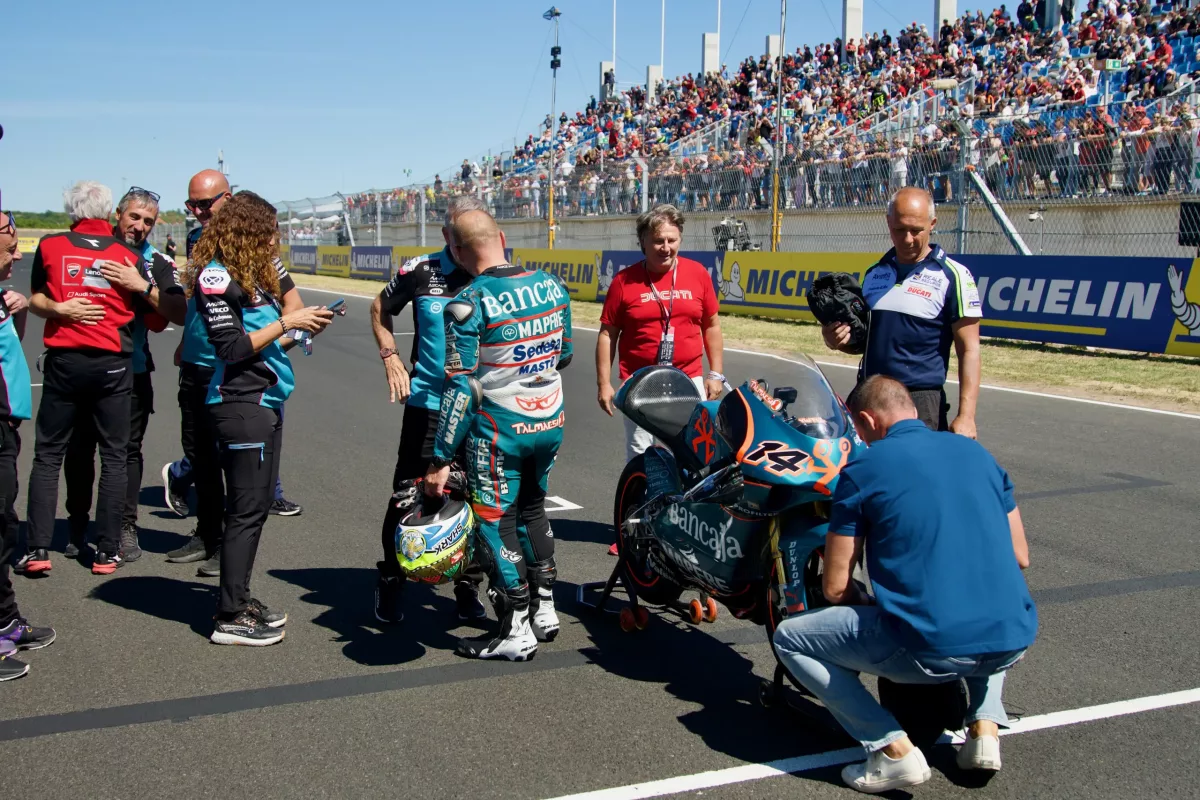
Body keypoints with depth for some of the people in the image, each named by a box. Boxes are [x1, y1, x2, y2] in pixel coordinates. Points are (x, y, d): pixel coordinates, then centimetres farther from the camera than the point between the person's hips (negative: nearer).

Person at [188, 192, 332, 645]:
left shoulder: (250, 272, 17)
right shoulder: (216, 275, -11)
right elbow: (232, 347, -17)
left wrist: (303, 329, 9)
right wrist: (286, 322, -14)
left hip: (264, 403, 10)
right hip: (240, 406, -10)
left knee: (255, 506, 13)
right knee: (247, 510, -6)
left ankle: (240, 601, 22)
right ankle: (229, 619, 1)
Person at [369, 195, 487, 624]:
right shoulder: (421, 271, -3)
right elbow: (380, 308, 15)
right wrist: (390, 357, 4)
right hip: (428, 405, -1)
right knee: (408, 496, 1)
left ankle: (468, 588, 25)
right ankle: (390, 582, 20)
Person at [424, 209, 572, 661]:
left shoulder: (468, 305, -17)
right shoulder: (551, 285, 1)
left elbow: (460, 388, -18)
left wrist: (441, 460, -13)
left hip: (499, 426, -6)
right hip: (551, 421, 7)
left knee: (496, 522, 6)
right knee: (532, 507, 23)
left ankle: (517, 632, 11)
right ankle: (545, 610, 30)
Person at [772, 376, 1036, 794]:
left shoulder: (862, 470, -1)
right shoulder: (977, 453, 14)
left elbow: (835, 588, 1)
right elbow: (1019, 557, 20)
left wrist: (873, 606, 21)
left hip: (929, 648, -6)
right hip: (1012, 641, 6)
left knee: (789, 638, 12)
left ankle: (894, 750, 1)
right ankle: (985, 728, 21)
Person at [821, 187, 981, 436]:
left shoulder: (953, 276, -6)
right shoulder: (874, 273, 13)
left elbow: (969, 350, -8)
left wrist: (966, 415, -15)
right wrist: (837, 340, 0)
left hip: (919, 401, -6)